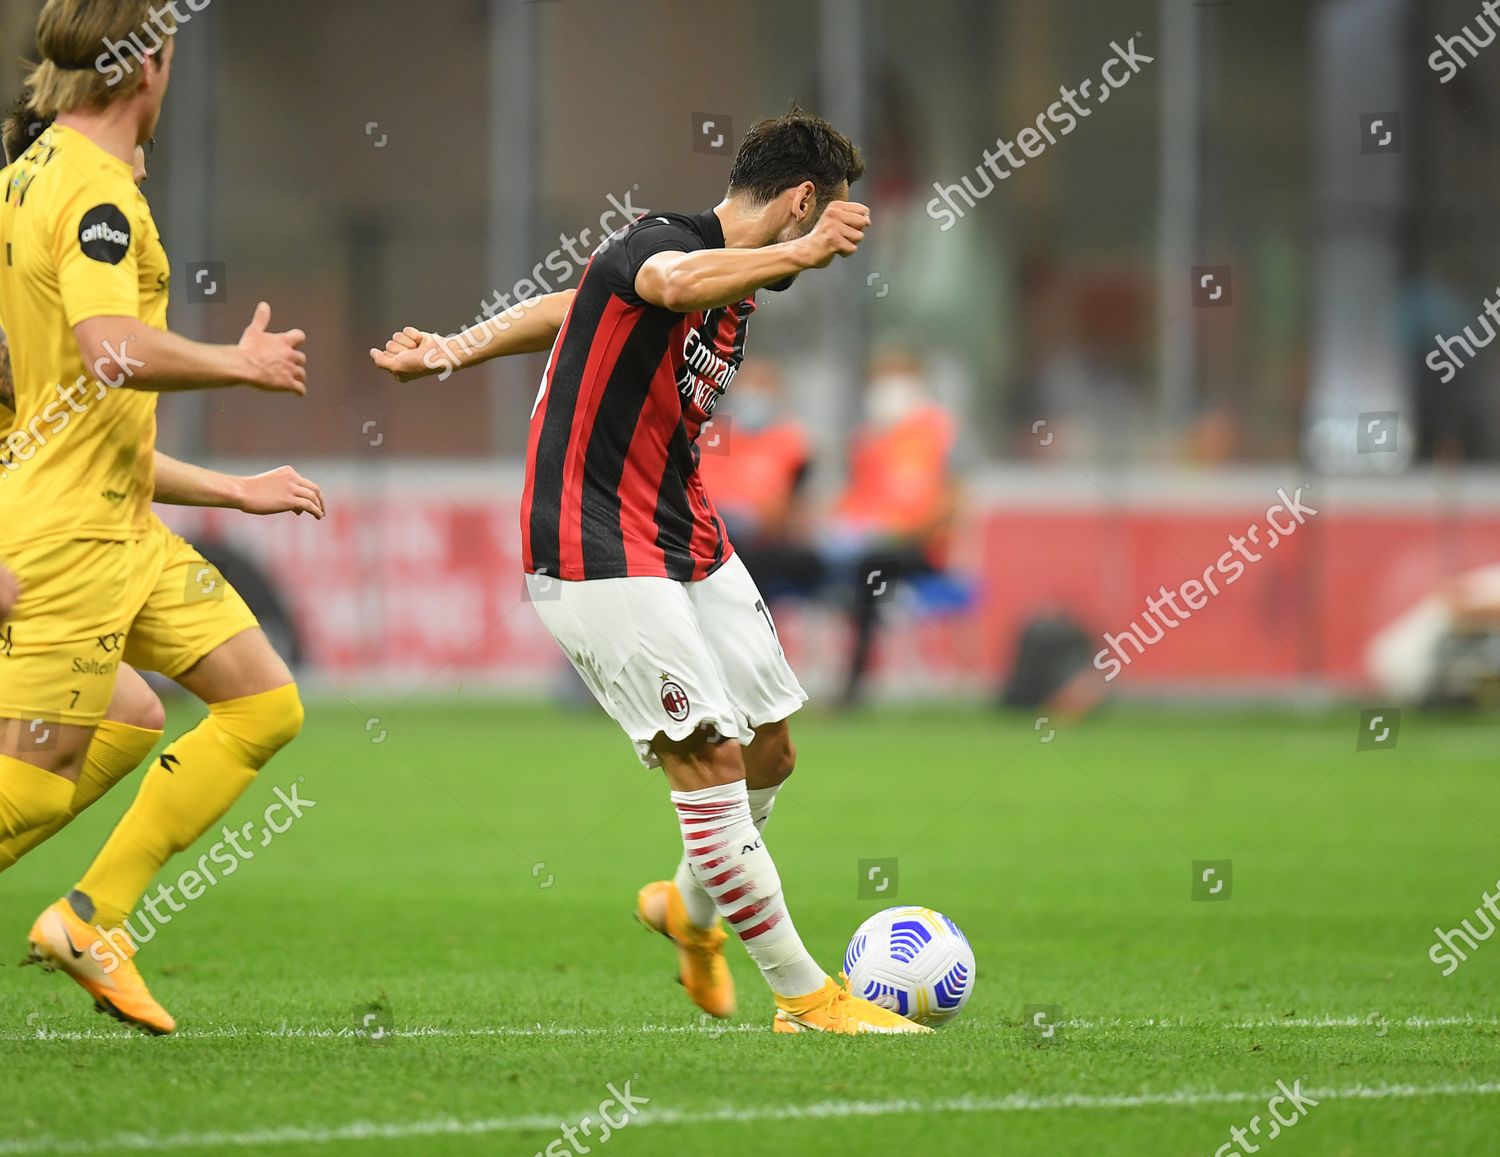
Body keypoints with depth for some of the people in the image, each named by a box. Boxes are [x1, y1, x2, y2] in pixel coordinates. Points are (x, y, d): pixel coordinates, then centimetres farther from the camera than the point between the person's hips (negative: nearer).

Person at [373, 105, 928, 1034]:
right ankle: (805, 998, -8)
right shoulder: (658, 242, -16)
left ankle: (691, 909, 41)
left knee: (771, 754, 13)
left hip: (690, 544, 9)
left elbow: (566, 311, 21)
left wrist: (454, 351, 19)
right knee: (711, 760, -13)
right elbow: (674, 281, -44)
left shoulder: (739, 290, 11)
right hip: (601, 558, -9)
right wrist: (801, 252, -49)